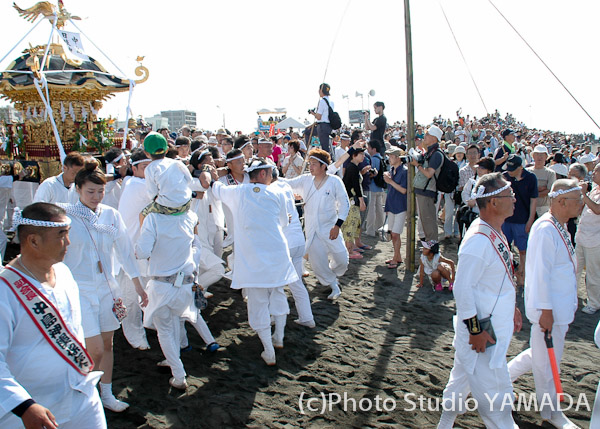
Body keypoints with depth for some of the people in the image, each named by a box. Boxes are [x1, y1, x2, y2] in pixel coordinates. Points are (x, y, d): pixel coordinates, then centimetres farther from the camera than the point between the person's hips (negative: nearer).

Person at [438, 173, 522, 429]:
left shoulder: (495, 232, 5)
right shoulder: (477, 241, -26)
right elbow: (462, 288, -25)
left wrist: (511, 307, 20)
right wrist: (475, 329, -22)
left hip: (497, 322, 10)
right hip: (481, 328, -10)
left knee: (464, 375, 22)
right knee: (495, 391, 2)